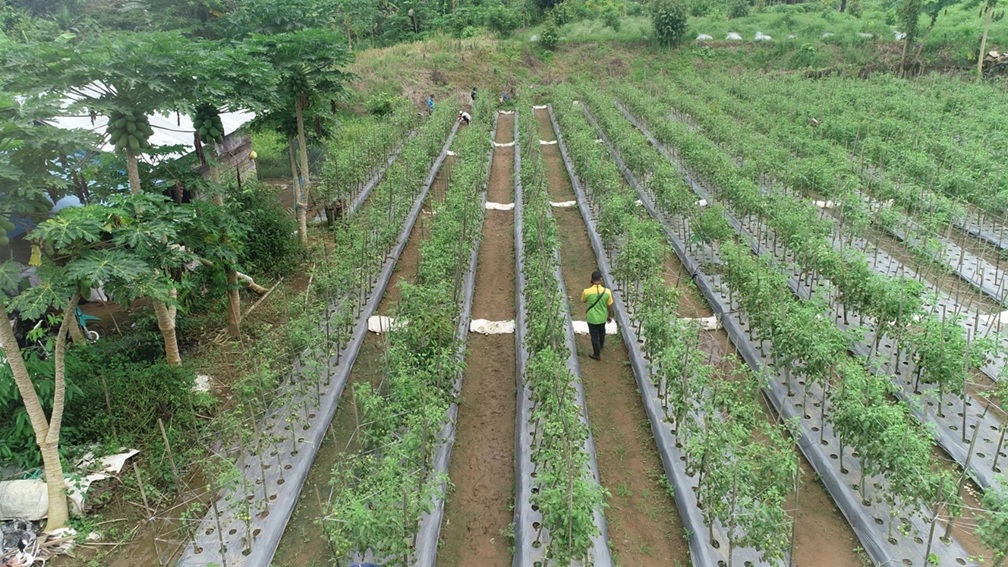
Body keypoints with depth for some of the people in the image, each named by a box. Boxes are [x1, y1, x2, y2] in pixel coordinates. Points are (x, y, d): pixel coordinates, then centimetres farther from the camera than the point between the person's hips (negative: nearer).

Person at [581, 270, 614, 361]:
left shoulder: (587, 291, -26)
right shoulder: (607, 291, -21)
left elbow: (583, 301, -3)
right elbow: (610, 306, -8)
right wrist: (610, 316, 11)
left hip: (592, 318, -2)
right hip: (602, 317, 3)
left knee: (594, 336, 17)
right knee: (601, 331, 31)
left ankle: (597, 354, 32)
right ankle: (601, 344, 58)